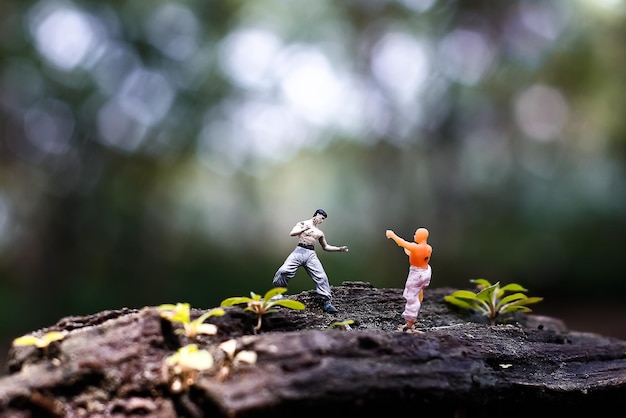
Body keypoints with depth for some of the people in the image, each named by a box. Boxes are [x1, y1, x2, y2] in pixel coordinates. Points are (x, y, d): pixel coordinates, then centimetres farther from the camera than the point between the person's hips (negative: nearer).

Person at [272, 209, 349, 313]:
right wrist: (305, 228, -17)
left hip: (311, 254, 4)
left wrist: (339, 249, 21)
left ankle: (326, 302, -5)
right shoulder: (302, 224, 11)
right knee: (284, 271, -20)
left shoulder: (319, 233, 24)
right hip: (299, 251, -3)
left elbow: (325, 247, 31)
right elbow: (292, 233, -5)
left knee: (321, 277, -12)